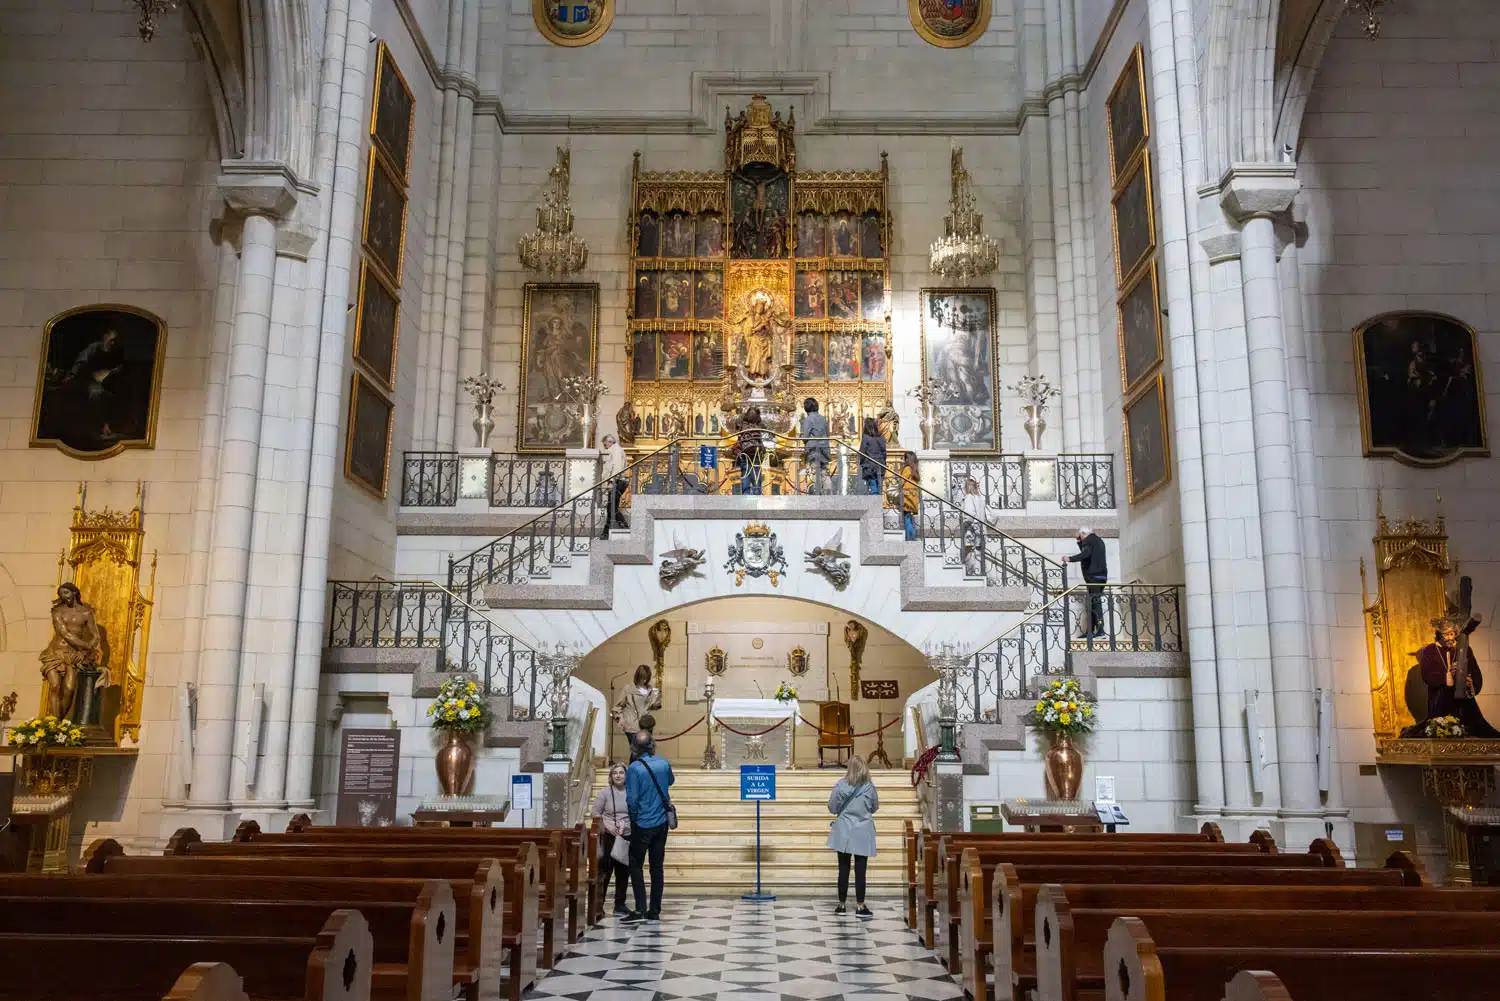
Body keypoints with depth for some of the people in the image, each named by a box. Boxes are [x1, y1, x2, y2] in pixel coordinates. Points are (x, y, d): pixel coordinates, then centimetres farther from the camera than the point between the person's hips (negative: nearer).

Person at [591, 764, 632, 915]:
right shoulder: (605, 792, -1)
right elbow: (594, 813, 0)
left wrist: (625, 824, -12)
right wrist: (607, 825, -12)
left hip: (627, 836, 2)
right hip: (608, 837, -2)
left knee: (623, 872, 7)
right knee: (604, 871, -4)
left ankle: (620, 904, 19)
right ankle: (598, 905, 4)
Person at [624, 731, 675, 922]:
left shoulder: (634, 768, -16)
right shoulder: (664, 763, -1)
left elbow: (631, 799, -17)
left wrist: (633, 814, -1)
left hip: (642, 824, -5)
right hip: (661, 822, 5)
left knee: (636, 865, 5)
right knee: (657, 866, 10)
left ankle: (640, 910, -3)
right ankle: (654, 911, 13)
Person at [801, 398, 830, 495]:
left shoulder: (808, 419, -5)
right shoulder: (823, 418, 13)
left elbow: (805, 436, -8)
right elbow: (827, 434, 17)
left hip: (813, 448, -6)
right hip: (824, 448, 6)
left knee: (815, 472, -8)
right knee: (824, 472, 6)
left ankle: (817, 492, -12)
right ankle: (826, 491, 1)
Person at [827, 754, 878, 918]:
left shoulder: (840, 786, -11)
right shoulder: (870, 787, -9)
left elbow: (832, 808, -3)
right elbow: (875, 808, 6)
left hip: (843, 832, 1)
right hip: (863, 833, 0)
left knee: (843, 869, 9)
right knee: (860, 870, 3)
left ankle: (841, 905, 16)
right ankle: (860, 907, 6)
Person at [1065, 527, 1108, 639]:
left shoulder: (1088, 540, -5)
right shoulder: (1098, 540, 24)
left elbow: (1086, 554, -22)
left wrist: (1071, 559, -17)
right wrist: (1079, 542, 30)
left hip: (1093, 575, -9)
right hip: (1102, 575, 9)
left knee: (1095, 602, -12)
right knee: (1094, 603, 9)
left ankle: (1100, 630, -18)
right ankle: (1089, 631, 8)